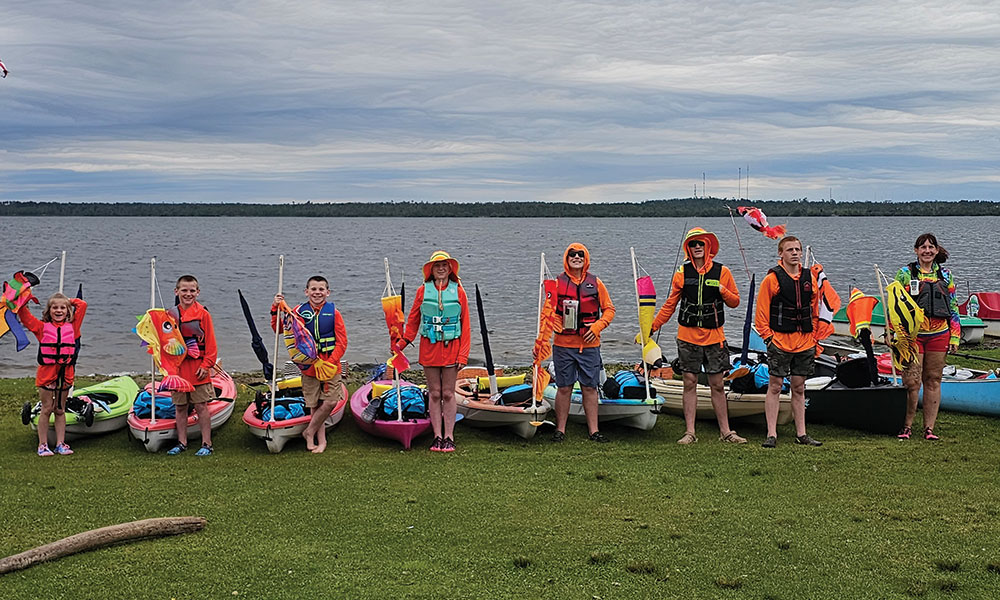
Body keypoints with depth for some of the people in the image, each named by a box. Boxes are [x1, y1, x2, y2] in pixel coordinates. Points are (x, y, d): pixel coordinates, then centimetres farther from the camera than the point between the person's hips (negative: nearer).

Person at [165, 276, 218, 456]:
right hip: (177, 368, 3)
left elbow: (210, 343, -2)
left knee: (201, 406, 0)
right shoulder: (170, 314, 7)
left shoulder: (203, 314, -3)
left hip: (198, 369, -3)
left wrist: (206, 365, -8)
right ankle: (182, 442, 19)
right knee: (180, 407, 9)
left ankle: (206, 444, 6)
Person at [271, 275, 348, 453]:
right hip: (309, 367, 1)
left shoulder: (334, 313, -3)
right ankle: (321, 440, 16)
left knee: (330, 401, -8)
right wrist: (276, 309, -6)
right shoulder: (299, 311, 3)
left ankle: (309, 431, 12)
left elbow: (342, 342, -4)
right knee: (315, 405, 5)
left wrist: (330, 362, -16)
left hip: (331, 367, -1)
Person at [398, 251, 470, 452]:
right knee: (434, 393, 5)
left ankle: (449, 437, 9)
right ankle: (437, 437, 11)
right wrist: (403, 343, 4)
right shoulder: (423, 291, 3)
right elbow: (413, 320, 12)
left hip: (451, 347, -1)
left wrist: (463, 354, -4)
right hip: (429, 347, 1)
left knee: (448, 393, 3)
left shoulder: (458, 291, 1)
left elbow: (465, 325, 1)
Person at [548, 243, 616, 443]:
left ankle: (594, 430, 12)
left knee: (590, 388, 5)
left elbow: (609, 309, 11)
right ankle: (560, 430, 14)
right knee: (564, 388, 4)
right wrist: (555, 324, -9)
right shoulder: (557, 283, 3)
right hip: (563, 344, -1)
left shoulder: (595, 283, 6)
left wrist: (597, 327, -4)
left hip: (589, 344, 1)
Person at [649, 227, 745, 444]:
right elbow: (670, 304, 10)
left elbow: (735, 302, 6)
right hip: (687, 336, 1)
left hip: (714, 337, 0)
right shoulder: (682, 273, 3)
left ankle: (725, 432, 13)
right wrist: (652, 327, 6)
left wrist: (723, 291, -14)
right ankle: (690, 432, 9)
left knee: (717, 385, 4)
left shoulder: (722, 271, 1)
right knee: (690, 383, 3)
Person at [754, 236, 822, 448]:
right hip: (780, 342, -4)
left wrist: (813, 336, 13)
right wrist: (768, 337, -9)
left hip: (805, 343, 4)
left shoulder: (809, 277, 9)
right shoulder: (772, 279, -5)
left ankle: (801, 434, 16)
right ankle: (772, 434, 3)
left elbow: (815, 309, 18)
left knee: (799, 388, 11)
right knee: (775, 386, -1)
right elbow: (761, 313, -4)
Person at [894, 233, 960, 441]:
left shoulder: (945, 275, 11)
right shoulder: (905, 273, 3)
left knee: (933, 380, 6)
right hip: (912, 334, -3)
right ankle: (907, 425, 4)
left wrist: (955, 336, 7)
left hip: (938, 335, 3)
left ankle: (929, 427, 11)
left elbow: (953, 307, 14)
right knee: (912, 381, -6)